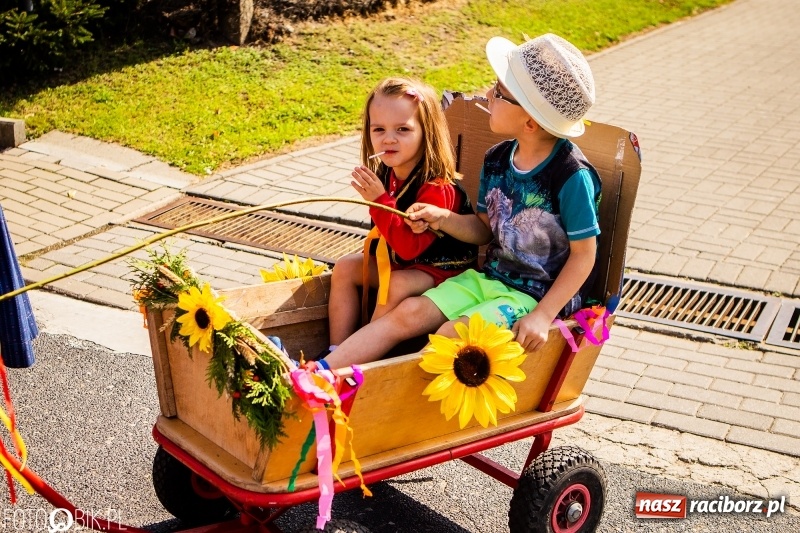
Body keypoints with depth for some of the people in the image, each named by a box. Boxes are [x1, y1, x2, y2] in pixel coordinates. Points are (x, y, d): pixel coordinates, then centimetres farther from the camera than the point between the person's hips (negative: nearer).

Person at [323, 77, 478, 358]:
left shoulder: (437, 188, -30)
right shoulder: (387, 174, -6)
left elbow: (410, 248, -33)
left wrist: (379, 200, -36)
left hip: (441, 268, -9)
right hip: (398, 260, 9)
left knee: (398, 285, -33)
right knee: (345, 267, 3)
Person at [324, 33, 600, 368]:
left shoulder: (572, 177, -20)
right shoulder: (496, 161, 1)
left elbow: (583, 255, -15)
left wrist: (543, 316, -21)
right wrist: (441, 218, -5)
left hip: (537, 295, -6)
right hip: (490, 278, 7)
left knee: (451, 334, -25)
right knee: (408, 312, -9)